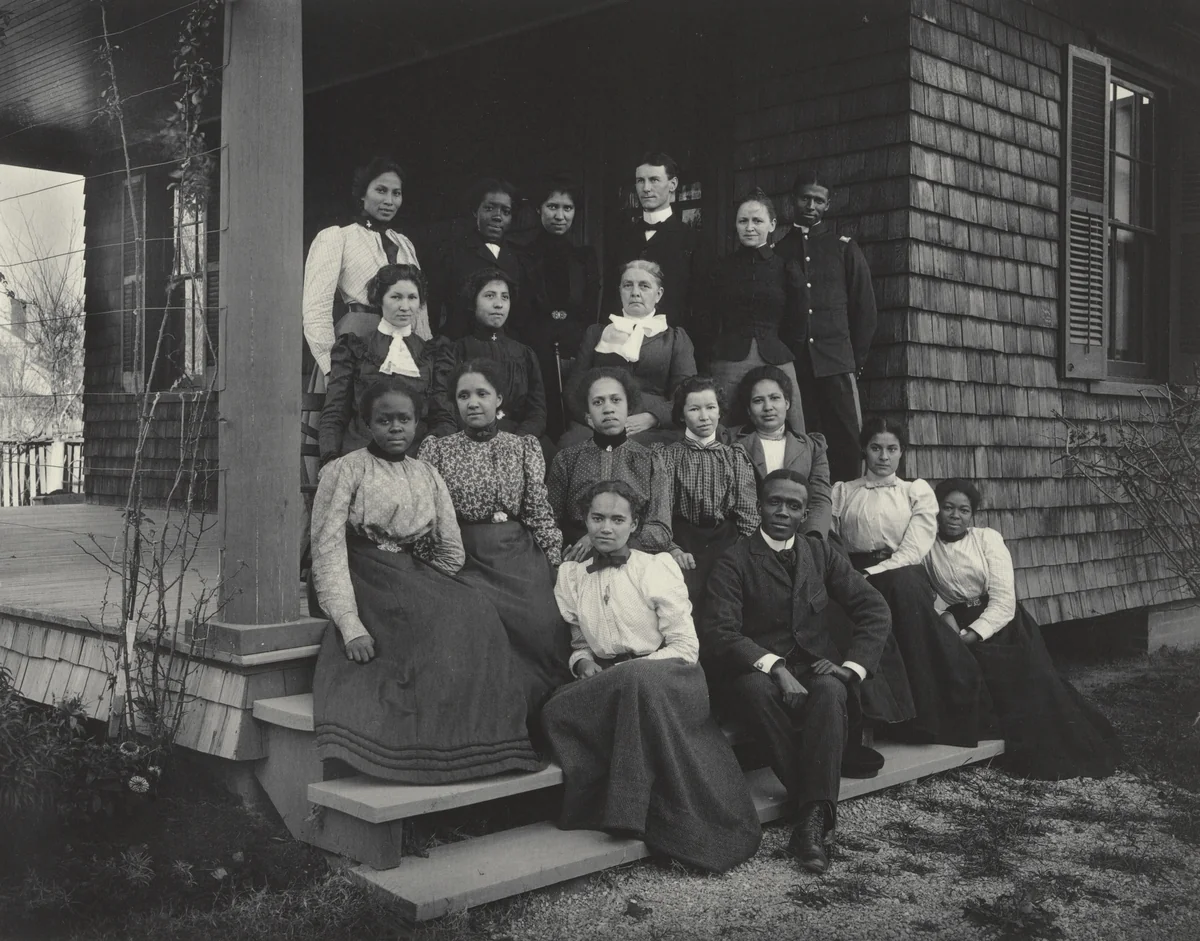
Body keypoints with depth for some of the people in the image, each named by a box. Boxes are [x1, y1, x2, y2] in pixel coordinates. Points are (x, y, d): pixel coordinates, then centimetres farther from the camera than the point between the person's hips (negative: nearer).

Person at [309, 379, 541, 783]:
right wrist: (350, 624, -19)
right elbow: (328, 552, -8)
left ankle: (474, 744, -19)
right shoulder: (344, 471, 2)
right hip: (369, 589, -5)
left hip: (422, 584, 5)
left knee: (476, 613, -25)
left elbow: (452, 552, 16)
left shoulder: (428, 476, 17)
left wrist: (422, 585, -1)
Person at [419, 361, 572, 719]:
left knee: (543, 626, -20)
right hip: (464, 559, -1)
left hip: (520, 557, 1)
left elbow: (540, 512, 7)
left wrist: (555, 566, -2)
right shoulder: (437, 448, 11)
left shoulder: (525, 446, 12)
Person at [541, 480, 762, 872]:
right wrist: (584, 663, -6)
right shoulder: (571, 576, 12)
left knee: (637, 679, -40)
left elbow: (685, 647, -3)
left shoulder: (657, 568, 1)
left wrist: (629, 669, -16)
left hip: (662, 677, -3)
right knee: (556, 712, -30)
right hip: (602, 683, 3)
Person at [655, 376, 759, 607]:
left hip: (728, 543, 2)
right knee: (687, 590, -26)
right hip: (684, 543, -2)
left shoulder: (736, 457, 17)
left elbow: (748, 513, 9)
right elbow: (660, 509, 0)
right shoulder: (666, 457, 11)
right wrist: (672, 549, -17)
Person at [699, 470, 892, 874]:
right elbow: (719, 633, -11)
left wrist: (851, 666, -6)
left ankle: (812, 820, -36)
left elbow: (875, 610, 11)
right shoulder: (733, 562, 2)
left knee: (829, 691, -33)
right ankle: (817, 805, -29)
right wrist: (774, 667, -26)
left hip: (815, 670, 2)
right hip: (757, 671, -2)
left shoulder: (821, 553, 14)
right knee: (755, 688, -37)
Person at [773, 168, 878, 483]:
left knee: (847, 442, -7)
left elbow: (864, 307, 10)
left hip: (836, 363, 0)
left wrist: (857, 359, 4)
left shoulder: (844, 249, 12)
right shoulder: (776, 250, 13)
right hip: (791, 365, 1)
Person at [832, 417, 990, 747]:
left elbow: (913, 551, -1)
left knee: (904, 584, -36)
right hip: (857, 582, 0)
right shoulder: (842, 492, 18)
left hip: (905, 579, 0)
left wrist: (873, 574, -16)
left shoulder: (917, 491, 14)